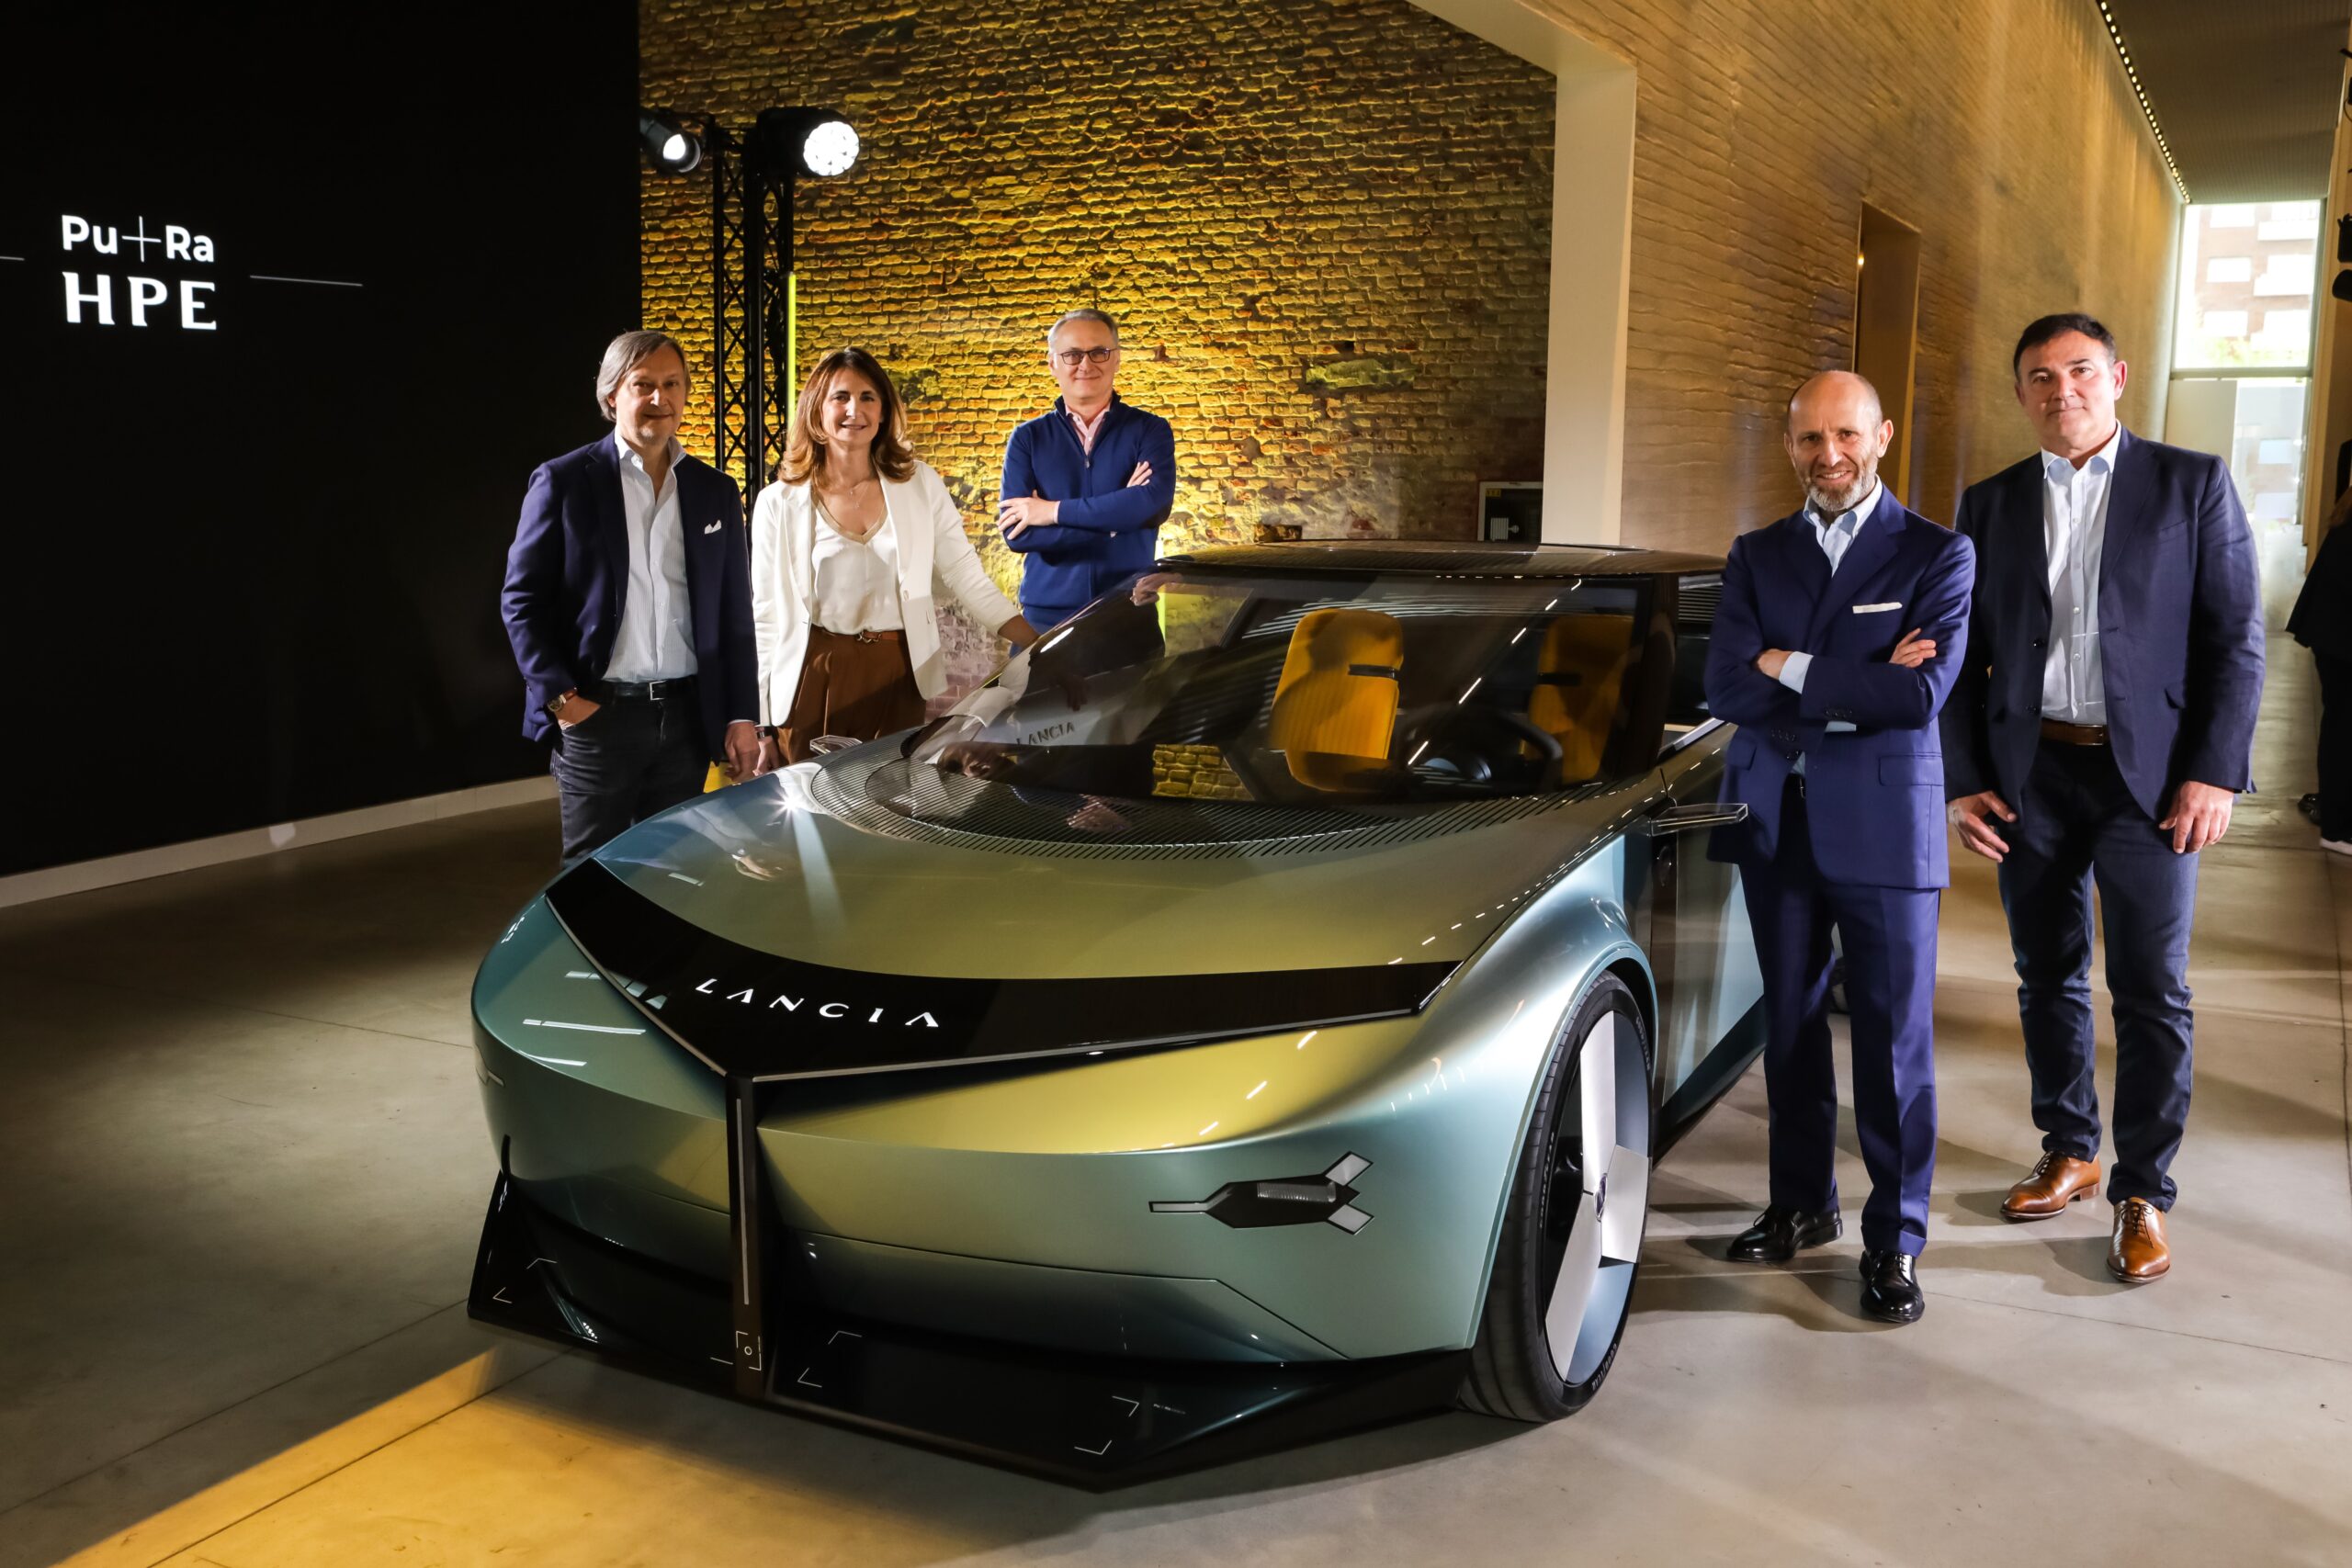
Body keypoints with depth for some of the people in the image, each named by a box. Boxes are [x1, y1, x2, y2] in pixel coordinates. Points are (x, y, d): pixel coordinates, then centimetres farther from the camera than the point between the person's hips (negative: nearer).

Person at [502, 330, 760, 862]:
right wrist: (560, 697, -10)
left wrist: (742, 716, 5)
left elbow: (734, 614, 10)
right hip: (595, 717, -3)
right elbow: (522, 600, -2)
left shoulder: (715, 490, 9)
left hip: (688, 716, 3)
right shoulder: (563, 481, -2)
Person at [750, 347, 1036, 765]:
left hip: (899, 678, 1)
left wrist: (1040, 647, -7)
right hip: (816, 680, -1)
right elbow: (766, 619, 3)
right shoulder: (780, 504, 1)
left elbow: (966, 575, 4)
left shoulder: (919, 484, 4)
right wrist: (760, 728, 1)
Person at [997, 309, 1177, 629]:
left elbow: (1155, 504, -14)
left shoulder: (1149, 430, 5)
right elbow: (1016, 533, -6)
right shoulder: (1028, 439, 7)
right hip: (1047, 614, 1)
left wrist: (1055, 512, -12)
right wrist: (1115, 516, -12)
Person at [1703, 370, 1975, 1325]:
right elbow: (1724, 685, -7)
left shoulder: (1937, 555, -3)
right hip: (1775, 825, 4)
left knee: (1895, 1042, 1)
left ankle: (1895, 1241, 13)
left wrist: (1790, 669, -12)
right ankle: (1801, 1205, 29)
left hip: (1883, 827, -4)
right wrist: (1860, 687, -15)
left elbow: (1923, 692, -18)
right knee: (1791, 1029, 14)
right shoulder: (1757, 557, 8)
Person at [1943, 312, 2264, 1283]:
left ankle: (2143, 1193, 12)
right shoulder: (1991, 506, 9)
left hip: (2147, 773, -3)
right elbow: (1964, 654, 9)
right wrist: (1964, 781, 1)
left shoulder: (2192, 485, 2)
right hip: (2030, 774, 3)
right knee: (2048, 978, 12)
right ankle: (2069, 1151, 28)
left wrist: (2215, 771, -9)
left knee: (2152, 993, 0)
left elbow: (2235, 638, -1)